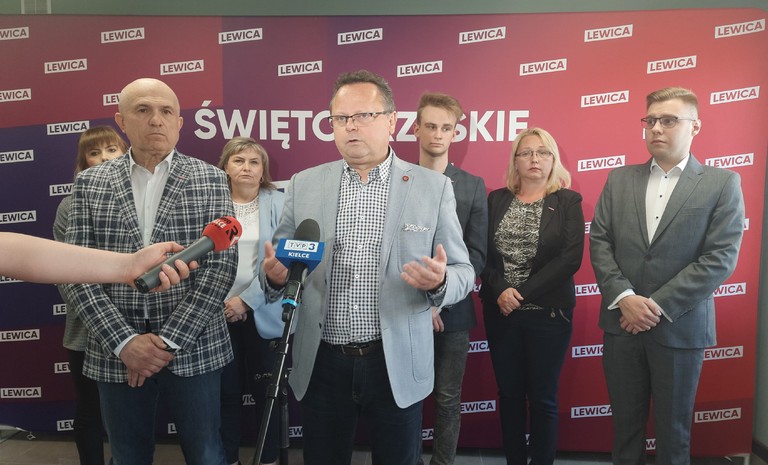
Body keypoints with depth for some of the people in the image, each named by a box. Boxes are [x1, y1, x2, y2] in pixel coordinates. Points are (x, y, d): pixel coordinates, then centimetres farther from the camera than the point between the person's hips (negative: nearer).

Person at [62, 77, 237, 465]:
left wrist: (169, 339, -13)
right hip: (115, 354, 2)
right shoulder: (90, 183, 4)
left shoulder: (210, 180, -1)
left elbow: (222, 264, -8)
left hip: (194, 349, -1)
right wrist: (124, 340, -12)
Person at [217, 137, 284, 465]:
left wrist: (247, 300, -12)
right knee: (226, 391, 8)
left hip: (263, 313, -1)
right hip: (218, 312, 1)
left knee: (266, 390, 7)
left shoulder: (279, 203, -1)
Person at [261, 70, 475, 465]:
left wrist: (439, 282, -22)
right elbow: (278, 265, 8)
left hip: (397, 365, -1)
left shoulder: (433, 187, -2)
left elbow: (462, 272, 0)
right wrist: (274, 274, -15)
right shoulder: (303, 184, 3)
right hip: (321, 364, 2)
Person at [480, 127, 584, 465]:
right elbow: (482, 252, 0)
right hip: (500, 312, 2)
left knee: (543, 397, 7)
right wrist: (500, 290, -16)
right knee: (509, 393, 12)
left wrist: (523, 293, -16)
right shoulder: (496, 200, 7)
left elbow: (571, 258, -10)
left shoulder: (568, 201, 0)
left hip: (548, 313, -2)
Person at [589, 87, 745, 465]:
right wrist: (624, 298, -13)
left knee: (672, 429, 13)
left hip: (679, 328, -2)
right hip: (622, 322, 2)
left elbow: (720, 258, -11)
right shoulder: (619, 180, 7)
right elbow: (599, 242, 0)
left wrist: (658, 306, -15)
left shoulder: (722, 184, -2)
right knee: (625, 422, 15)